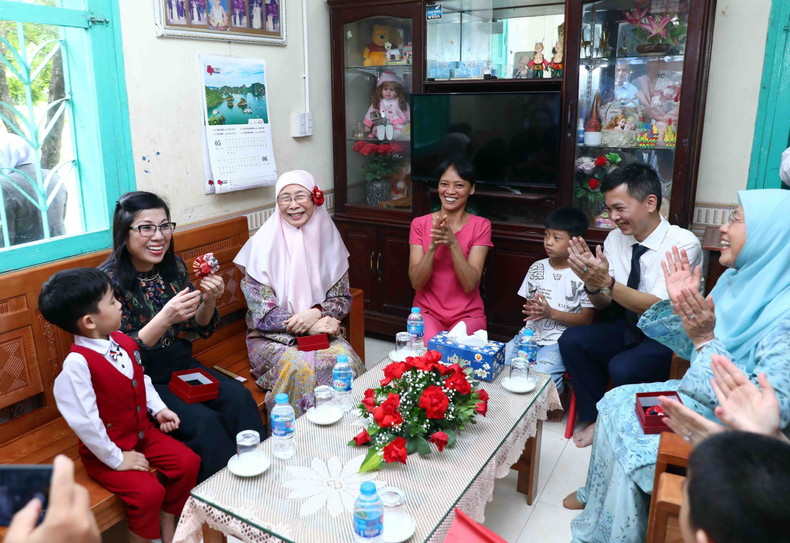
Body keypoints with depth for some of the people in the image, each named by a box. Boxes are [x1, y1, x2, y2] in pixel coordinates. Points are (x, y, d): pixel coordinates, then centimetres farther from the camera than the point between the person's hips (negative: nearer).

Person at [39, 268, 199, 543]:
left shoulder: (123, 341, -3)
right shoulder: (77, 364, -28)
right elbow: (85, 423, -26)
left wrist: (158, 409, 2)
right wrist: (116, 459, -19)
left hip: (144, 432, 7)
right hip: (106, 452, -7)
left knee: (188, 462, -1)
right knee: (148, 491, -22)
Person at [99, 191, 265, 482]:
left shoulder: (174, 267, 1)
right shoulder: (109, 281, -16)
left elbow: (200, 328, 7)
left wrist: (209, 301, -15)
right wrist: (165, 318, -33)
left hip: (181, 366, 6)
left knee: (239, 398, -18)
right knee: (203, 421, -26)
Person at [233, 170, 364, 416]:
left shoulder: (326, 238, 4)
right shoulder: (264, 244, -5)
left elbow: (343, 299, 5)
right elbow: (262, 313, -8)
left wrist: (317, 313, -16)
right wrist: (308, 327, -19)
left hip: (320, 329, 3)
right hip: (272, 338, -2)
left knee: (344, 358, -27)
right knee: (299, 367, -32)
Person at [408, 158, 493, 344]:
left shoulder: (480, 226, -2)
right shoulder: (420, 224, 1)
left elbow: (470, 284, -13)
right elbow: (416, 283, -9)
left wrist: (453, 243, -25)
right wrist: (433, 246, -24)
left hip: (468, 315, 0)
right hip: (427, 311, 0)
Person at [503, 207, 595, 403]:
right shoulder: (537, 268, 10)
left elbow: (587, 318, -6)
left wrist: (551, 313, -17)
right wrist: (530, 309, -7)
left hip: (560, 340, -5)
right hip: (531, 333, 5)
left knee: (541, 375, -29)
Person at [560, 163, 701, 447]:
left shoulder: (683, 244, -20)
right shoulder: (617, 237, -3)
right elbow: (602, 303, -1)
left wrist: (607, 282, -40)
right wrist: (592, 283, -24)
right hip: (627, 327, 6)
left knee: (622, 368, -30)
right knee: (572, 341, -16)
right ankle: (596, 418, 3)